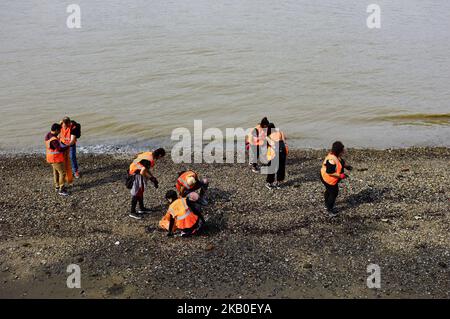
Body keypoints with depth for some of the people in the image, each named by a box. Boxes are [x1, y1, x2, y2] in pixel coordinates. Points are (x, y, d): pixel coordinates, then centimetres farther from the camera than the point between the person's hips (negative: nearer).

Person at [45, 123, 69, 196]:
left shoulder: (48, 135, 1)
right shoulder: (53, 140, -29)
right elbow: (60, 149, -30)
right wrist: (67, 146, -13)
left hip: (51, 158, 10)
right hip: (56, 159, -10)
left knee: (56, 172, 23)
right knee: (62, 173, -4)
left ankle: (57, 186, 37)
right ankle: (61, 190, -1)